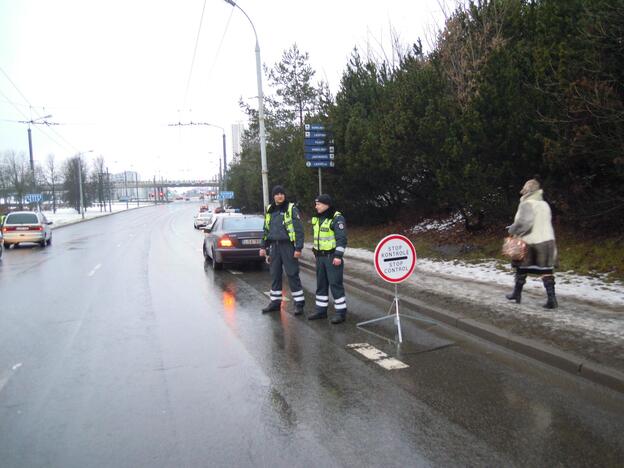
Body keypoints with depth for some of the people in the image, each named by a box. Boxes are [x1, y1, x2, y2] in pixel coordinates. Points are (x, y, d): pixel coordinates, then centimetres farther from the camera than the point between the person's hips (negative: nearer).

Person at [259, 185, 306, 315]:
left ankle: (299, 303, 5)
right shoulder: (269, 210, 11)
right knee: (275, 275, 11)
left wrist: (298, 248, -15)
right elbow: (266, 230, 19)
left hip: (288, 246, -5)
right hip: (274, 246, 6)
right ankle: (275, 301, 22)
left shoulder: (291, 209, -6)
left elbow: (299, 230, -9)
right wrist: (263, 246, 14)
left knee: (292, 275, -3)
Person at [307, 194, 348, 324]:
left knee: (335, 284, -6)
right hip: (320, 257, 9)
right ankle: (321, 310, 23)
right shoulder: (318, 218, 14)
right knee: (321, 284, 13)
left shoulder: (337, 218, -13)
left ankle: (341, 312, 2)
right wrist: (316, 251, 21)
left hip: (332, 257, -8)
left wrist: (338, 256, -22)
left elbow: (342, 238, -18)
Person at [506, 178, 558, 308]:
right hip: (547, 241, 6)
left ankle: (517, 294, 26)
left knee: (522, 268, 12)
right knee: (547, 271, 2)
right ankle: (551, 298, -6)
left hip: (530, 243, -6)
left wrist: (512, 230, -8)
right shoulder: (544, 204, 11)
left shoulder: (527, 204, -14)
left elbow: (524, 223, -25)